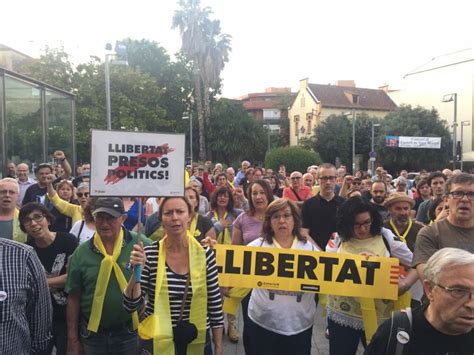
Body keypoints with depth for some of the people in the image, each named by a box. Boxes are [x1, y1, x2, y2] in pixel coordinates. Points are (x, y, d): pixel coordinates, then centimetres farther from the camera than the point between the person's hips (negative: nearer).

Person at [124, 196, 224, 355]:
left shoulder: (205, 253, -9)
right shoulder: (149, 253, -11)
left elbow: (215, 302, -1)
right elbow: (132, 305, -10)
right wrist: (137, 271, -26)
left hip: (197, 341, 1)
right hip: (157, 341, -1)